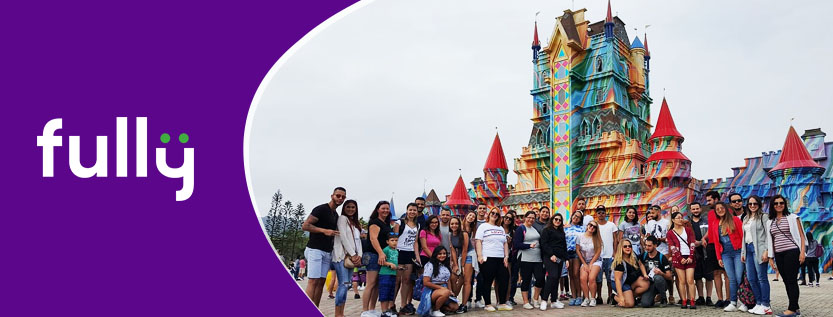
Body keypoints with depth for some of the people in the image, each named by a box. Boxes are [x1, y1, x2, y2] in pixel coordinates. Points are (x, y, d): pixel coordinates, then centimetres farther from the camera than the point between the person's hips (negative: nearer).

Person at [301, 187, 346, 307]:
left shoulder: (336, 215, 19)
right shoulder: (321, 209, -7)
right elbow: (305, 226, -15)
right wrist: (324, 231, -21)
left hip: (327, 252, 8)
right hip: (315, 249, -8)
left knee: (321, 282, 5)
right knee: (313, 281, -13)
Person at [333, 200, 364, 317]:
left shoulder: (356, 224, 23)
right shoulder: (342, 218, 0)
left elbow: (358, 240, 16)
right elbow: (343, 237, -10)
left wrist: (359, 256, -1)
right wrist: (353, 254, -13)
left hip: (352, 257, 8)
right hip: (342, 255, -8)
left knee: (346, 285, 4)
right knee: (344, 284, -15)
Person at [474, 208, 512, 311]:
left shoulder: (501, 228, 21)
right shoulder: (483, 226, 3)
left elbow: (505, 243, 20)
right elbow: (478, 241, -6)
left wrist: (506, 256, 9)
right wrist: (480, 256, -16)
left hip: (500, 259, 6)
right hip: (488, 258, -6)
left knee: (504, 280, 4)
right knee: (487, 282, -1)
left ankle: (502, 304, 13)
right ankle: (488, 304, 6)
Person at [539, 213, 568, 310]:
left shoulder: (562, 232, 23)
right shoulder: (547, 230, 2)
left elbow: (564, 246, 26)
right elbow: (544, 244, -9)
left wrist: (566, 258, 16)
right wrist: (551, 255, -18)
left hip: (559, 258, 7)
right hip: (549, 257, -7)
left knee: (557, 278, 5)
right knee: (553, 276, -19)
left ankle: (554, 301, 11)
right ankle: (544, 300, -17)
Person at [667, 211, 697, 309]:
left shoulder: (688, 230, 13)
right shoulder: (670, 233, 8)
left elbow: (692, 243, 6)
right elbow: (672, 247, 0)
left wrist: (691, 257, -6)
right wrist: (680, 258, -9)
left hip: (689, 258, 1)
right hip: (678, 259, -1)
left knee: (690, 280, -6)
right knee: (682, 281, -2)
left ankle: (692, 301, -6)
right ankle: (684, 301, 1)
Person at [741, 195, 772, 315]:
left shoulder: (763, 217, -1)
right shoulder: (746, 219, 20)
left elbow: (768, 235, -8)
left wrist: (766, 251, -16)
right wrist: (743, 252, 16)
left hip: (759, 249, -7)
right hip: (748, 249, 7)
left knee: (761, 277, -6)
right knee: (751, 278, 5)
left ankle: (766, 306, -1)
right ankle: (759, 303, 14)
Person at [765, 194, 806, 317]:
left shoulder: (792, 218, 2)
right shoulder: (770, 222, 15)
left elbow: (801, 236, -1)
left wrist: (802, 252, -11)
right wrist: (770, 257, 13)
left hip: (792, 252, -5)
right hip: (779, 255, 5)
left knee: (791, 280, -8)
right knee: (786, 281, 5)